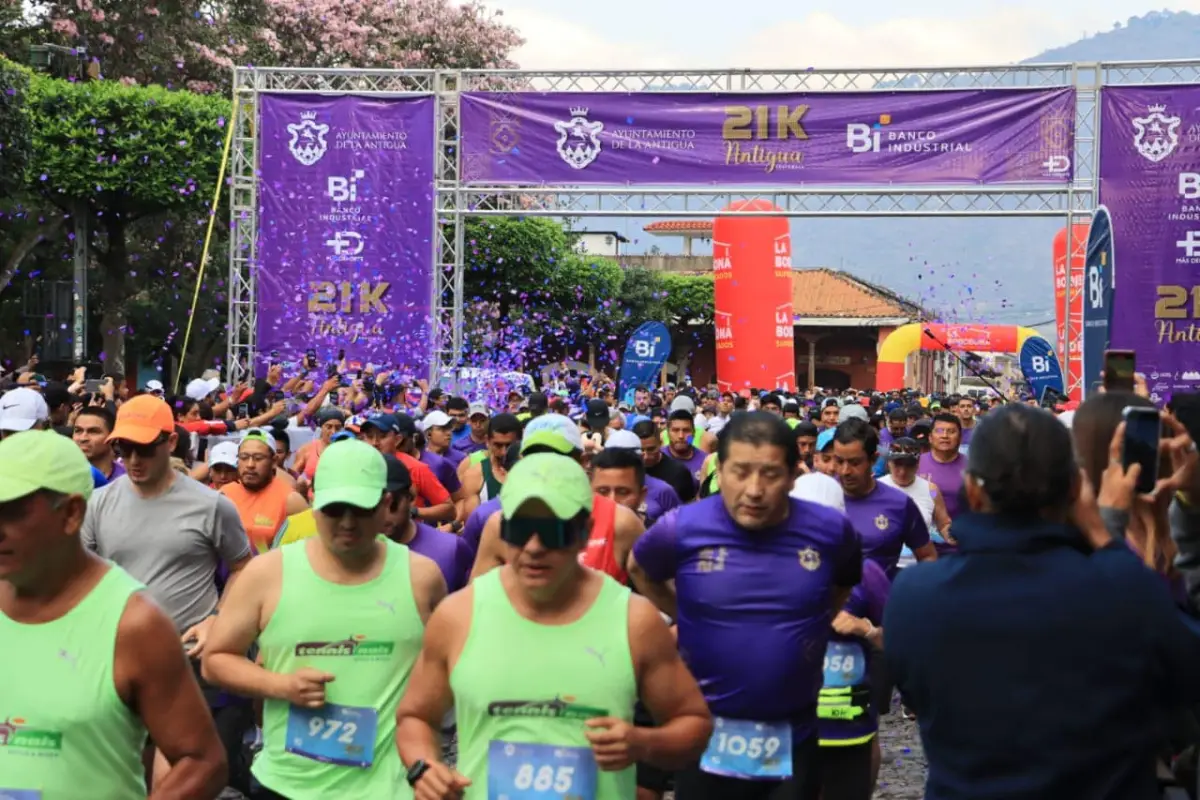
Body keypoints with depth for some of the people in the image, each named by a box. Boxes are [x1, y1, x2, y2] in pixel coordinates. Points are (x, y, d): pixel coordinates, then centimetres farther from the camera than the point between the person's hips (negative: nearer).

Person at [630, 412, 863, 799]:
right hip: (707, 734, -1)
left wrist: (814, 628, 6)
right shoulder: (681, 528, -12)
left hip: (794, 736, 1)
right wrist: (687, 620, 4)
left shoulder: (831, 529, -7)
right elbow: (639, 571, 10)